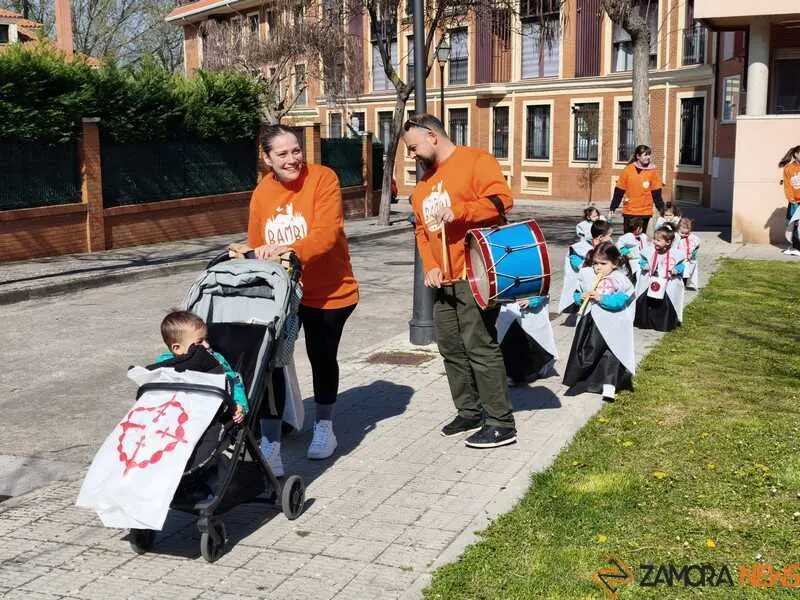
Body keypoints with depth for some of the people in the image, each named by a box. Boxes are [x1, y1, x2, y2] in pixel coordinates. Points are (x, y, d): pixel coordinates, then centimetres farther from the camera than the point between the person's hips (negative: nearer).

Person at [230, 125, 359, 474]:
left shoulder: (323, 179, -15)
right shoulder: (262, 193, -1)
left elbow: (326, 235, -27)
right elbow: (256, 246, 6)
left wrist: (286, 251, -39)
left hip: (328, 291, -2)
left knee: (322, 358, 16)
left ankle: (324, 428, 41)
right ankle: (270, 444, -5)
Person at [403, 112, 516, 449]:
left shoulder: (475, 160, -7)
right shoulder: (424, 183, 18)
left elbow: (501, 199, -19)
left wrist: (457, 211, -26)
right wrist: (430, 267, 4)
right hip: (445, 279, 9)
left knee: (480, 346, -8)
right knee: (450, 346, 12)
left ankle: (501, 423, 0)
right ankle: (469, 412, 25)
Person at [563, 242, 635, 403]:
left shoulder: (620, 280, -10)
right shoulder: (586, 275, 2)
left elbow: (620, 301, -18)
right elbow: (577, 294, 7)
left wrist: (601, 298, -25)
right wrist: (581, 298, -14)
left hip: (611, 326, -4)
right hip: (589, 323, 4)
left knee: (610, 355, -1)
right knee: (584, 353, 14)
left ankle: (609, 388, 3)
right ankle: (582, 380, 31)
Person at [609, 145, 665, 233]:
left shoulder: (652, 171, 0)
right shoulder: (628, 170, -2)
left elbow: (656, 193, 3)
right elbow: (619, 191, 1)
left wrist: (662, 209, -2)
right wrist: (613, 207, -2)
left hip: (645, 212, 1)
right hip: (629, 212, -1)